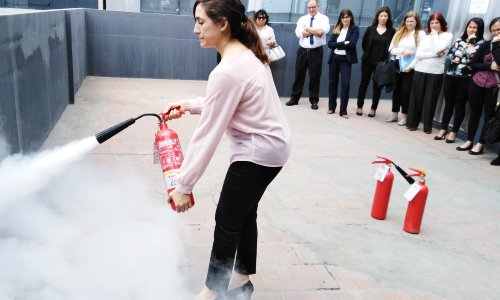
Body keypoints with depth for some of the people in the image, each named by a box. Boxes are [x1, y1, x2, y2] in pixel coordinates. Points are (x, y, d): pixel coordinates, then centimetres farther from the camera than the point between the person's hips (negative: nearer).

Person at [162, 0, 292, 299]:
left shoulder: (227, 71, -26)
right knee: (245, 213, 21)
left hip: (258, 152, -10)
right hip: (272, 146, 10)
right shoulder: (247, 54, 4)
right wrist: (189, 105, 7)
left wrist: (183, 185, -15)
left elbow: (207, 135, -23)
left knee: (227, 221, 5)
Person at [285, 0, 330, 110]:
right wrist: (315, 31, -12)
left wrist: (307, 28, -9)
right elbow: (299, 33, -9)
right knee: (299, 75, 8)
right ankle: (294, 98, 17)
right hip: (302, 51, 3)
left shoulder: (324, 18, 1)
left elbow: (321, 31, -19)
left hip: (316, 52, -2)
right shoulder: (302, 19, 8)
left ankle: (314, 101, 14)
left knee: (315, 77, 3)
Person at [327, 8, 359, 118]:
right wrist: (343, 43, -12)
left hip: (346, 60, -4)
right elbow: (330, 44, -2)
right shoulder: (336, 29, 10)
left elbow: (352, 44, -15)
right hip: (334, 58, 4)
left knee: (345, 84, -11)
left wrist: (338, 45, -7)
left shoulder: (355, 29, -1)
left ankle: (343, 111, -6)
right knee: (333, 83, 10)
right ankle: (331, 107, 22)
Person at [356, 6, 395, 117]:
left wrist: (385, 58, -4)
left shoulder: (392, 31, -2)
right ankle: (359, 106, 16)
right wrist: (368, 54, 5)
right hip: (367, 61, 1)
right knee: (363, 83, 6)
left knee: (377, 86, 5)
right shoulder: (370, 29, 3)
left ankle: (373, 108, 14)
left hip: (381, 63, -1)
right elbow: (364, 43, 8)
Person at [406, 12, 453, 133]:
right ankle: (412, 123, 16)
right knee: (416, 98, 6)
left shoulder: (448, 36, 0)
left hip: (435, 73, -3)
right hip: (420, 71, 3)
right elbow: (418, 54, -2)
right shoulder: (426, 36, 9)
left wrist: (435, 35, -6)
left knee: (430, 100, 4)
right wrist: (435, 55, -13)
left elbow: (437, 49, -17)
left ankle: (428, 126, 13)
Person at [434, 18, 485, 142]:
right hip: (450, 76, 4)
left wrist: (471, 41, -11)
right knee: (448, 103, 9)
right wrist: (464, 59, -7)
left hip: (465, 79, -4)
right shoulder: (459, 40, 12)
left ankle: (454, 132, 13)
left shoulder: (481, 43, -2)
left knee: (460, 105, 5)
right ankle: (443, 129, 17)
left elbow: (472, 57, -17)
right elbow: (449, 55, 5)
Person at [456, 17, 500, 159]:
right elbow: (473, 64, 1)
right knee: (474, 113, 11)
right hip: (477, 84, 2)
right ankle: (469, 141, 22)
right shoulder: (486, 45, 5)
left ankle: (480, 144, 14)